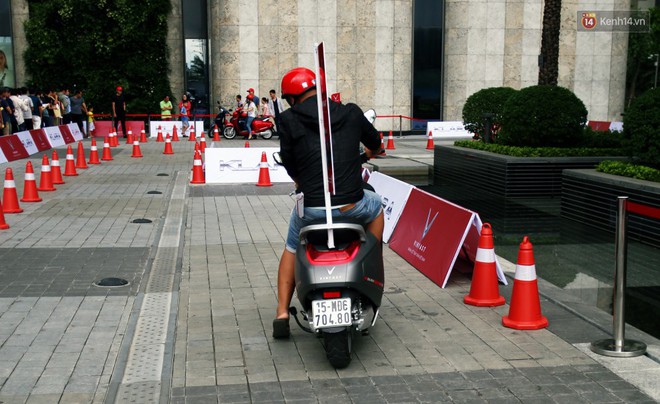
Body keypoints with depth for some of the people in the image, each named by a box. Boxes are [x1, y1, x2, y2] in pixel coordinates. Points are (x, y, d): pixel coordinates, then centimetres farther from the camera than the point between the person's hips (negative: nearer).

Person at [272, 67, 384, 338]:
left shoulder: (289, 120, -3)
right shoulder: (352, 113, 5)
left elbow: (288, 161, 5)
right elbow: (375, 142, 23)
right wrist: (371, 152, 48)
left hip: (311, 206, 0)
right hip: (351, 204, 1)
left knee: (291, 249, 29)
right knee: (376, 209, 35)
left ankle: (282, 314, 21)